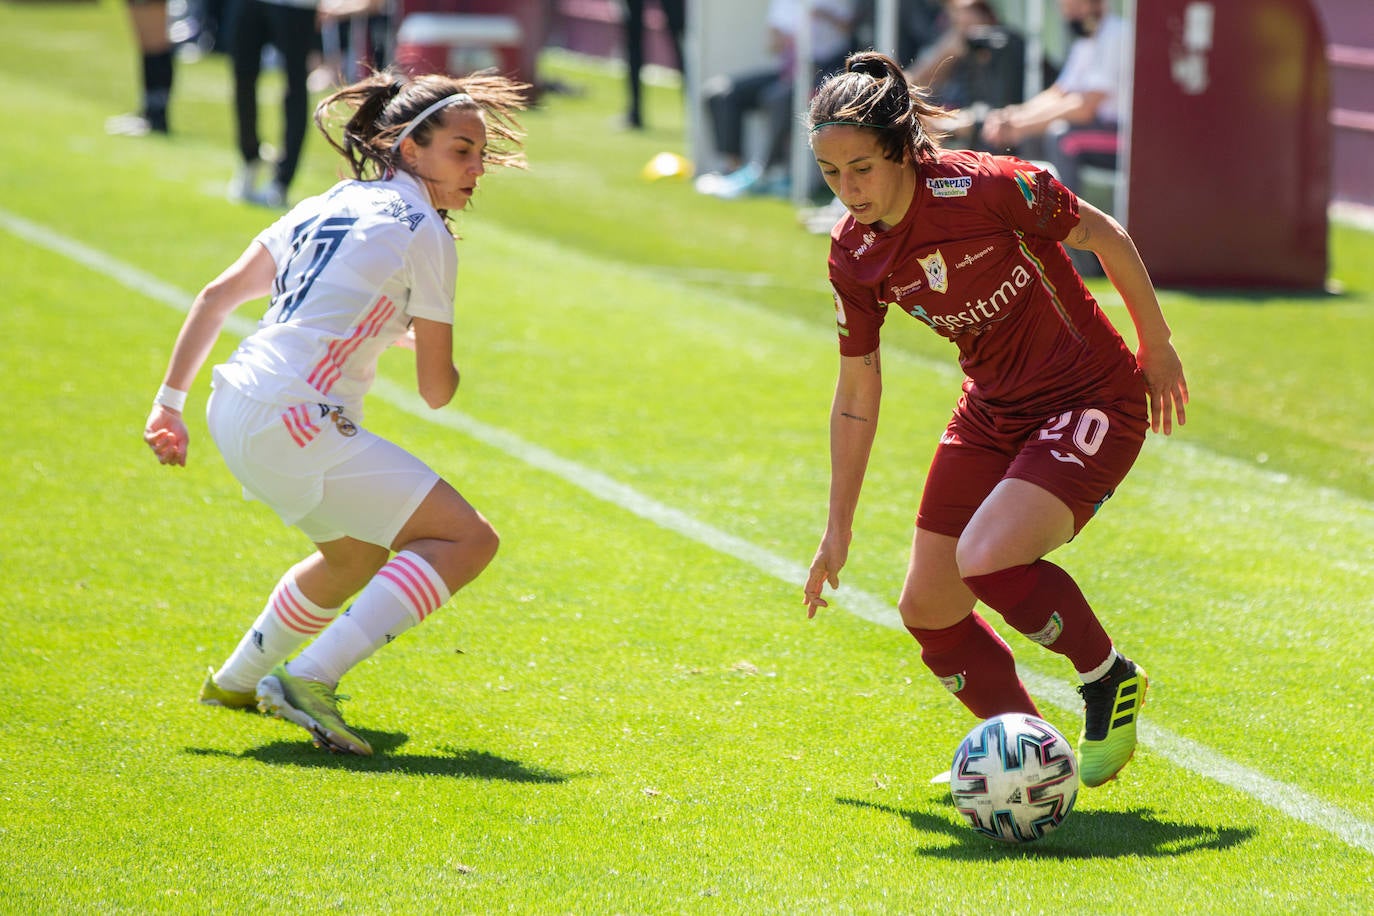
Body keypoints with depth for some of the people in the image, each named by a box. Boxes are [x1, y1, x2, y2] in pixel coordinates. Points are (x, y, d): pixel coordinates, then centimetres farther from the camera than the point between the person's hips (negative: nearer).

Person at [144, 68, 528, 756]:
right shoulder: (423, 233, -6)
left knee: (363, 555, 32)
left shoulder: (330, 204, 17)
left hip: (237, 411, 9)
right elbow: (437, 390, -3)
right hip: (294, 423, -9)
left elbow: (216, 297, 17)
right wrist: (422, 341, 19)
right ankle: (308, 680, -19)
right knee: (468, 539, -11)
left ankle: (237, 679, 46)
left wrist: (170, 402, 21)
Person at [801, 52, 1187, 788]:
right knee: (928, 607, 3)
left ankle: (1109, 680, -1)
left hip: (1093, 401, -7)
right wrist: (837, 533, 9)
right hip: (992, 414, 7)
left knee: (986, 561, -26)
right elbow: (857, 395, 6)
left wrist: (1157, 348, 2)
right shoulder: (854, 257, -7)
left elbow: (1105, 238, -9)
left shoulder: (986, 188, -25)